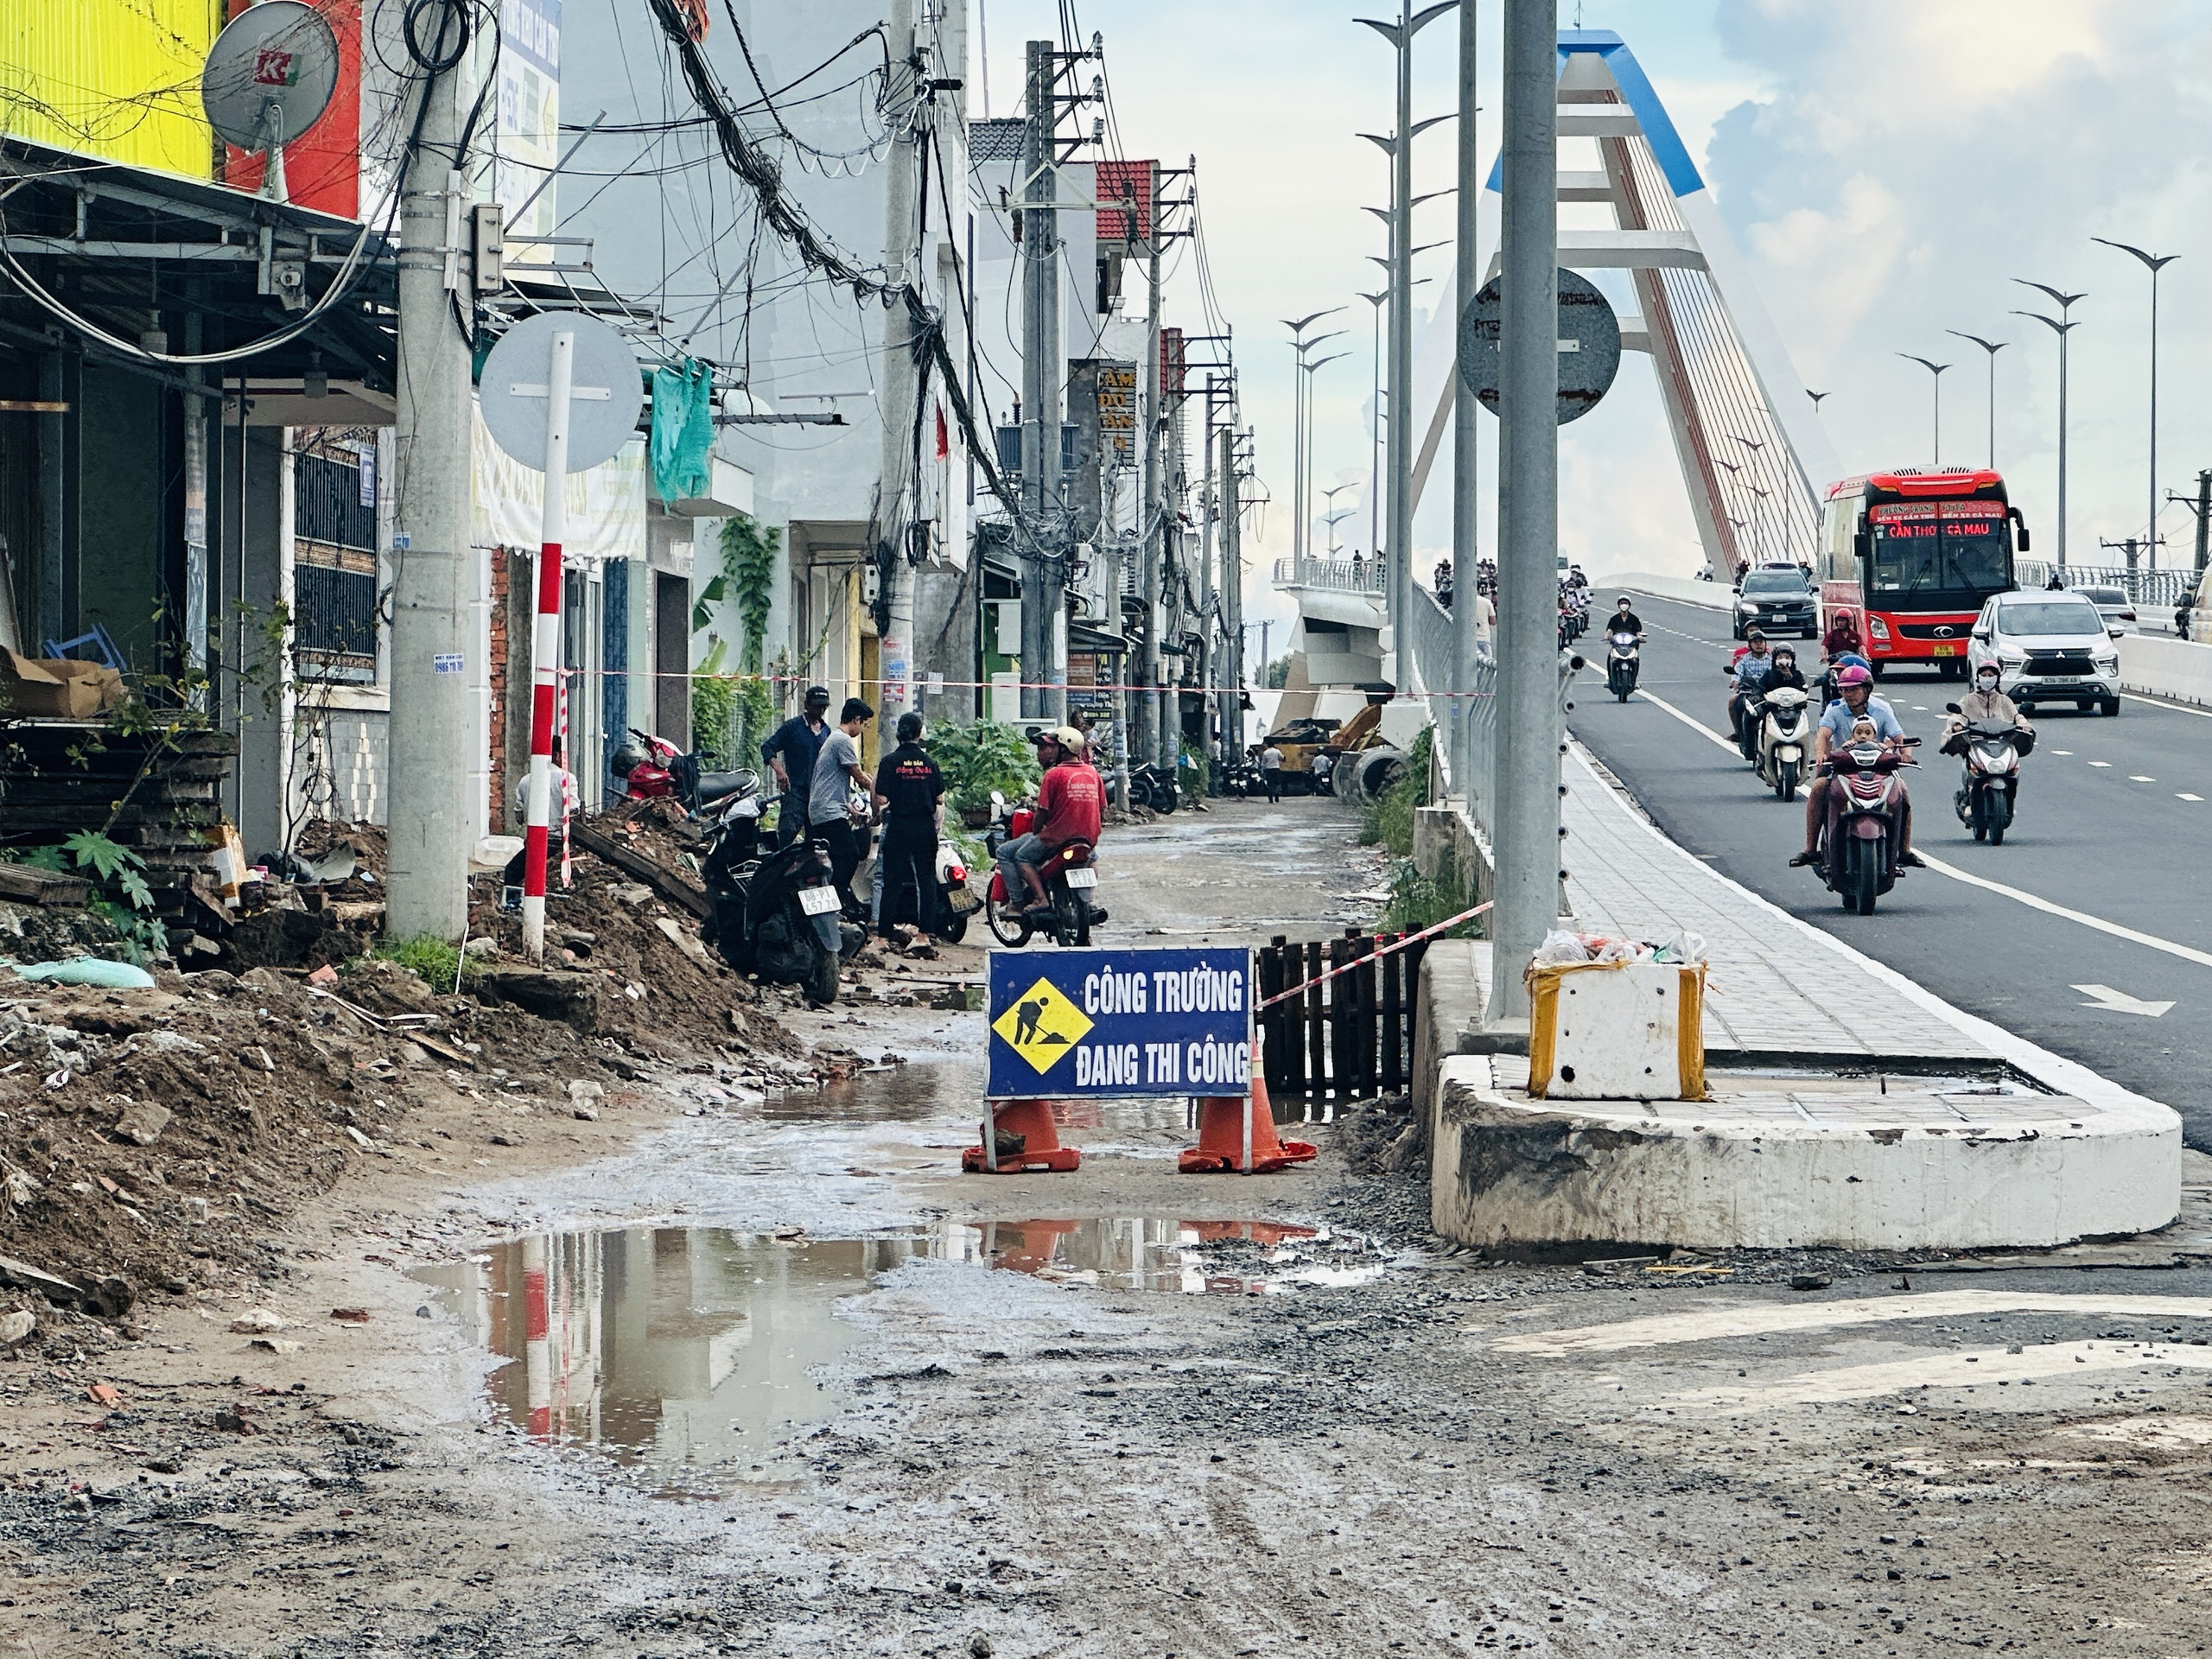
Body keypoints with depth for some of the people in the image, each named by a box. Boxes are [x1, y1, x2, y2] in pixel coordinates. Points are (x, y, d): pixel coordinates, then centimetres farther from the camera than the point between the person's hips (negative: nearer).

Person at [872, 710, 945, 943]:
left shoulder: (890, 762, -7)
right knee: (926, 878, 8)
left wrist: (880, 812, 10)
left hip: (899, 826, -2)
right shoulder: (929, 762, 3)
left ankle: (886, 927, 1)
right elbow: (940, 799, 6)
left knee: (893, 879, 1)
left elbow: (881, 799, -10)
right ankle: (928, 927, 7)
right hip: (925, 826, 3)